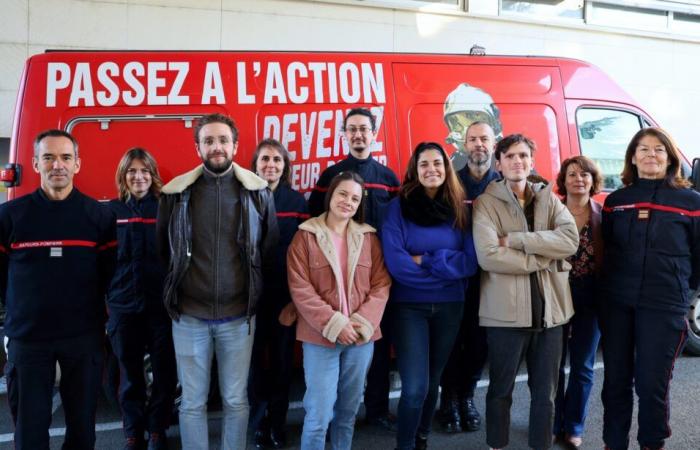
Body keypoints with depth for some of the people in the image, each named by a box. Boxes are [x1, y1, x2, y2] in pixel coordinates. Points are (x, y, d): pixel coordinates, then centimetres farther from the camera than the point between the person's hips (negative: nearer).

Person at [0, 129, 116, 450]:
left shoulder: (98, 215, 0)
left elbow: (109, 275, 5)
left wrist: (101, 317, 4)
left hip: (84, 336, 1)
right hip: (26, 337, 0)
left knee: (82, 422, 13)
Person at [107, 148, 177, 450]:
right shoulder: (111, 211, 5)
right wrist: (104, 295, -1)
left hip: (161, 304, -1)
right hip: (123, 306, 1)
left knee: (164, 371, 7)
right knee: (130, 374, 11)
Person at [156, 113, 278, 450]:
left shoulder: (258, 191, -3)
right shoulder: (175, 192, -3)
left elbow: (269, 249, 6)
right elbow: (163, 249, 10)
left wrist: (251, 287, 9)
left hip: (238, 315, 0)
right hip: (189, 315, 0)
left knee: (236, 400, 12)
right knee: (192, 402, 11)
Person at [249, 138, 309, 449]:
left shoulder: (297, 201, 4)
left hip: (286, 291, 1)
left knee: (282, 356, 9)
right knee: (255, 356, 7)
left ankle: (278, 423, 24)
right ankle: (260, 422, 24)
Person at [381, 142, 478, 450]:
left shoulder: (460, 209, 3)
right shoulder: (399, 207, -6)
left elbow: (471, 262, -7)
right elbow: (395, 263, -16)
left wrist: (424, 260, -14)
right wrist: (445, 265, -9)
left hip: (449, 306, 3)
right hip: (409, 306, -3)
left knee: (432, 381, 16)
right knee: (415, 387, -9)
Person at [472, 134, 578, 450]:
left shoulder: (548, 198, 9)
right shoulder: (486, 202, -3)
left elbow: (571, 239, -8)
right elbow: (488, 256, -18)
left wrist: (516, 239, -15)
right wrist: (543, 257, -12)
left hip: (549, 308, 4)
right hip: (506, 310, -3)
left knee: (545, 391, 15)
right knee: (501, 389, 12)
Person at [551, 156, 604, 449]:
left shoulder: (603, 215, 3)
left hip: (590, 297, 1)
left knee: (582, 366, 10)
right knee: (554, 363, 7)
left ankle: (574, 427, 26)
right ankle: (553, 424, 23)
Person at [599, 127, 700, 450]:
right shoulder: (615, 200, 7)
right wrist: (614, 284, 11)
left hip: (665, 307, -2)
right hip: (616, 303, 3)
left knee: (652, 383, 2)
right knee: (615, 380, 9)